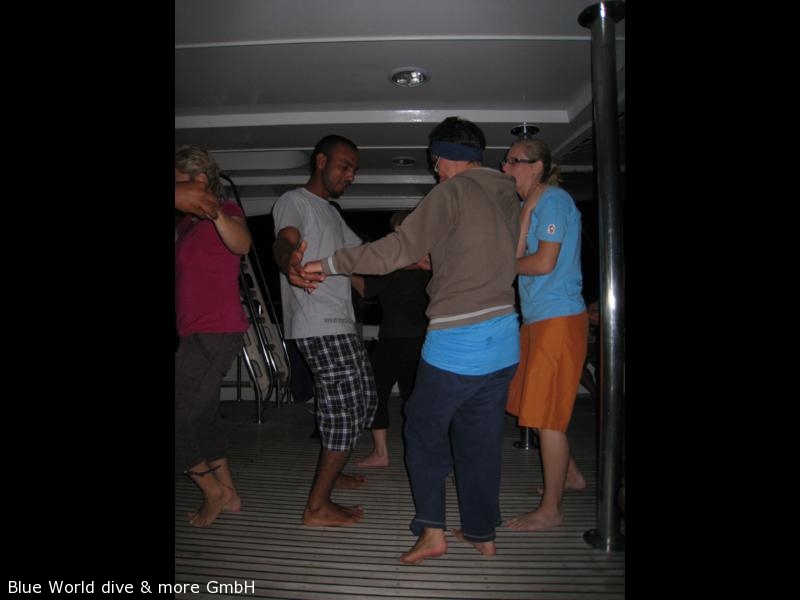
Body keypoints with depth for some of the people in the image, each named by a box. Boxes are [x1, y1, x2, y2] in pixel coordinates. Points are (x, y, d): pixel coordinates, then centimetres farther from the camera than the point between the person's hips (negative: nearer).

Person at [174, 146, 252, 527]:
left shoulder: (225, 212, -9)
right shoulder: (187, 223, 17)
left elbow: (241, 244, -32)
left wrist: (215, 213, -51)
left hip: (214, 334, -10)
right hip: (198, 334, 10)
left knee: (179, 414, -7)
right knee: (201, 417, 17)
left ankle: (213, 491, 13)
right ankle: (228, 495, 29)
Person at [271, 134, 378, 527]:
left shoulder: (331, 214, 23)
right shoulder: (294, 201, -6)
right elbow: (284, 240, -26)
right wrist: (289, 261, -51)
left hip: (339, 325, 10)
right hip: (321, 327, -10)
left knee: (363, 401, 18)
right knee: (347, 411, -8)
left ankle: (329, 473, 35)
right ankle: (317, 508, 3)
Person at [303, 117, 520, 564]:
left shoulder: (453, 192, -9)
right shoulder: (509, 195, 13)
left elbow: (399, 249, -16)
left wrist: (332, 264, -8)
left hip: (457, 342, -7)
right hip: (504, 340, 7)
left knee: (424, 429, 10)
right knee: (481, 438, 15)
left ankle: (432, 531, 11)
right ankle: (482, 532, 24)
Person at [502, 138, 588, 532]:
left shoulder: (555, 199, -9)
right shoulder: (534, 203, 18)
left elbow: (544, 263, -17)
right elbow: (519, 255, 4)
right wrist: (527, 209, -2)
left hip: (558, 319, -9)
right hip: (538, 319, 9)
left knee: (547, 416, -3)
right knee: (540, 409, 17)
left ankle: (551, 510, 10)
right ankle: (569, 475, 36)